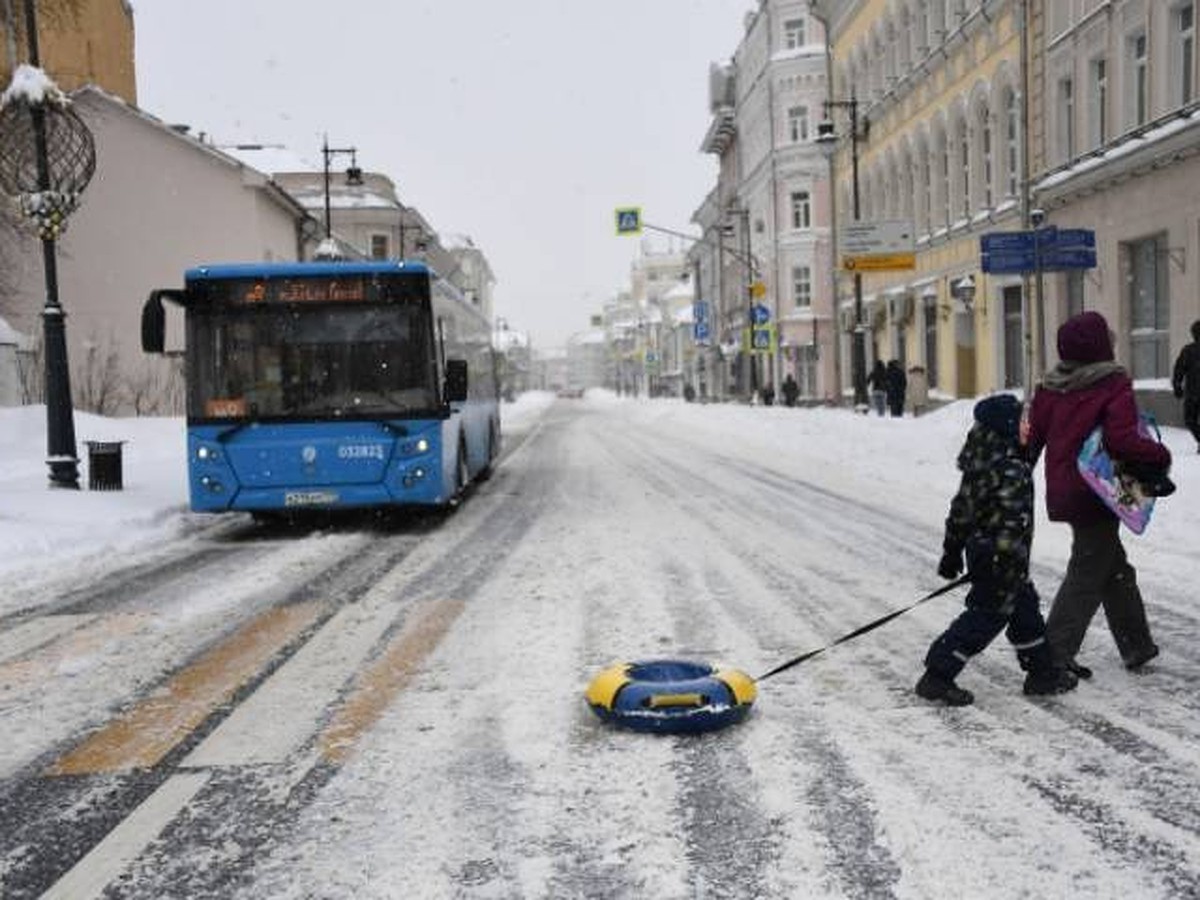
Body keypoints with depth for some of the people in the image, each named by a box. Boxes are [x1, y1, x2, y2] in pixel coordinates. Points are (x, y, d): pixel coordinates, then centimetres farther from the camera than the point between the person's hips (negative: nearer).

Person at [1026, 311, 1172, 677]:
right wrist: (1160, 455, -11)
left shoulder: (1050, 389, 5)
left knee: (1115, 567, 20)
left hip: (1063, 493, 7)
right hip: (1098, 496, -7)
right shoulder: (1114, 387, -14)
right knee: (1088, 575, 2)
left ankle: (1137, 646, 30)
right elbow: (1121, 440, -25)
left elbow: (1031, 441, 8)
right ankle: (1055, 653, 0)